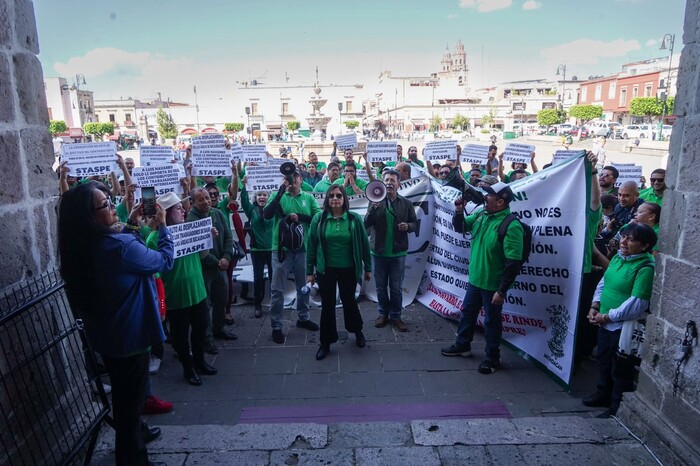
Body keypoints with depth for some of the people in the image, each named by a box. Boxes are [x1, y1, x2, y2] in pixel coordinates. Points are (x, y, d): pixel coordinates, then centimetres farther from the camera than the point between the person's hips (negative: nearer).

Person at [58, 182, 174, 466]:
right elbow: (165, 261, -17)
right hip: (128, 336, -8)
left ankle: (133, 433, 52)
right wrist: (163, 226, -6)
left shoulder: (83, 247, -5)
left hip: (104, 335, 8)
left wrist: (132, 225, 5)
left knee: (123, 392, 29)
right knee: (131, 397, 11)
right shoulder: (119, 245, -30)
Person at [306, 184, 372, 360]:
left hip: (348, 270, 0)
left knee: (348, 301, 14)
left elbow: (364, 244, 0)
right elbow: (311, 246, -2)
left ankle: (357, 330, 43)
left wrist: (368, 268, 3)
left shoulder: (354, 218, -7)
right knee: (327, 305, 9)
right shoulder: (319, 219, -6)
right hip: (326, 270, 1)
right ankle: (325, 343, 24)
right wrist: (310, 271, -1)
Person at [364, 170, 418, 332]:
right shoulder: (376, 201, 0)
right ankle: (383, 314, 28)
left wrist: (408, 226, -18)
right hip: (379, 251, 1)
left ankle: (396, 316, 21)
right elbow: (367, 224, -10)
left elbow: (415, 223, 5)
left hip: (398, 252, 0)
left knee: (396, 288, 8)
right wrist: (373, 207, -26)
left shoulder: (406, 203, 1)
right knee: (381, 287, 12)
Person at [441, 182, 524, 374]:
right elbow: (461, 227, 16)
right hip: (474, 279, 8)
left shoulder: (511, 226, -24)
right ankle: (462, 346, 43)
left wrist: (502, 291, -23)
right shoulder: (481, 214, 0)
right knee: (467, 313, 22)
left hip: (492, 285, -8)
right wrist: (459, 211, -5)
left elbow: (513, 263, -25)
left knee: (491, 322, 9)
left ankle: (492, 358, 29)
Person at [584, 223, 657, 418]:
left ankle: (617, 408, 24)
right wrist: (595, 306, -2)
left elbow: (637, 303, -24)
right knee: (604, 362, 24)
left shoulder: (646, 267, -21)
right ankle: (603, 395, 43)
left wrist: (606, 317, -18)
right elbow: (604, 283, 11)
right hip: (605, 323, 8)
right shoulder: (618, 257, 3)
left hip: (625, 327, -8)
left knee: (620, 371, 7)